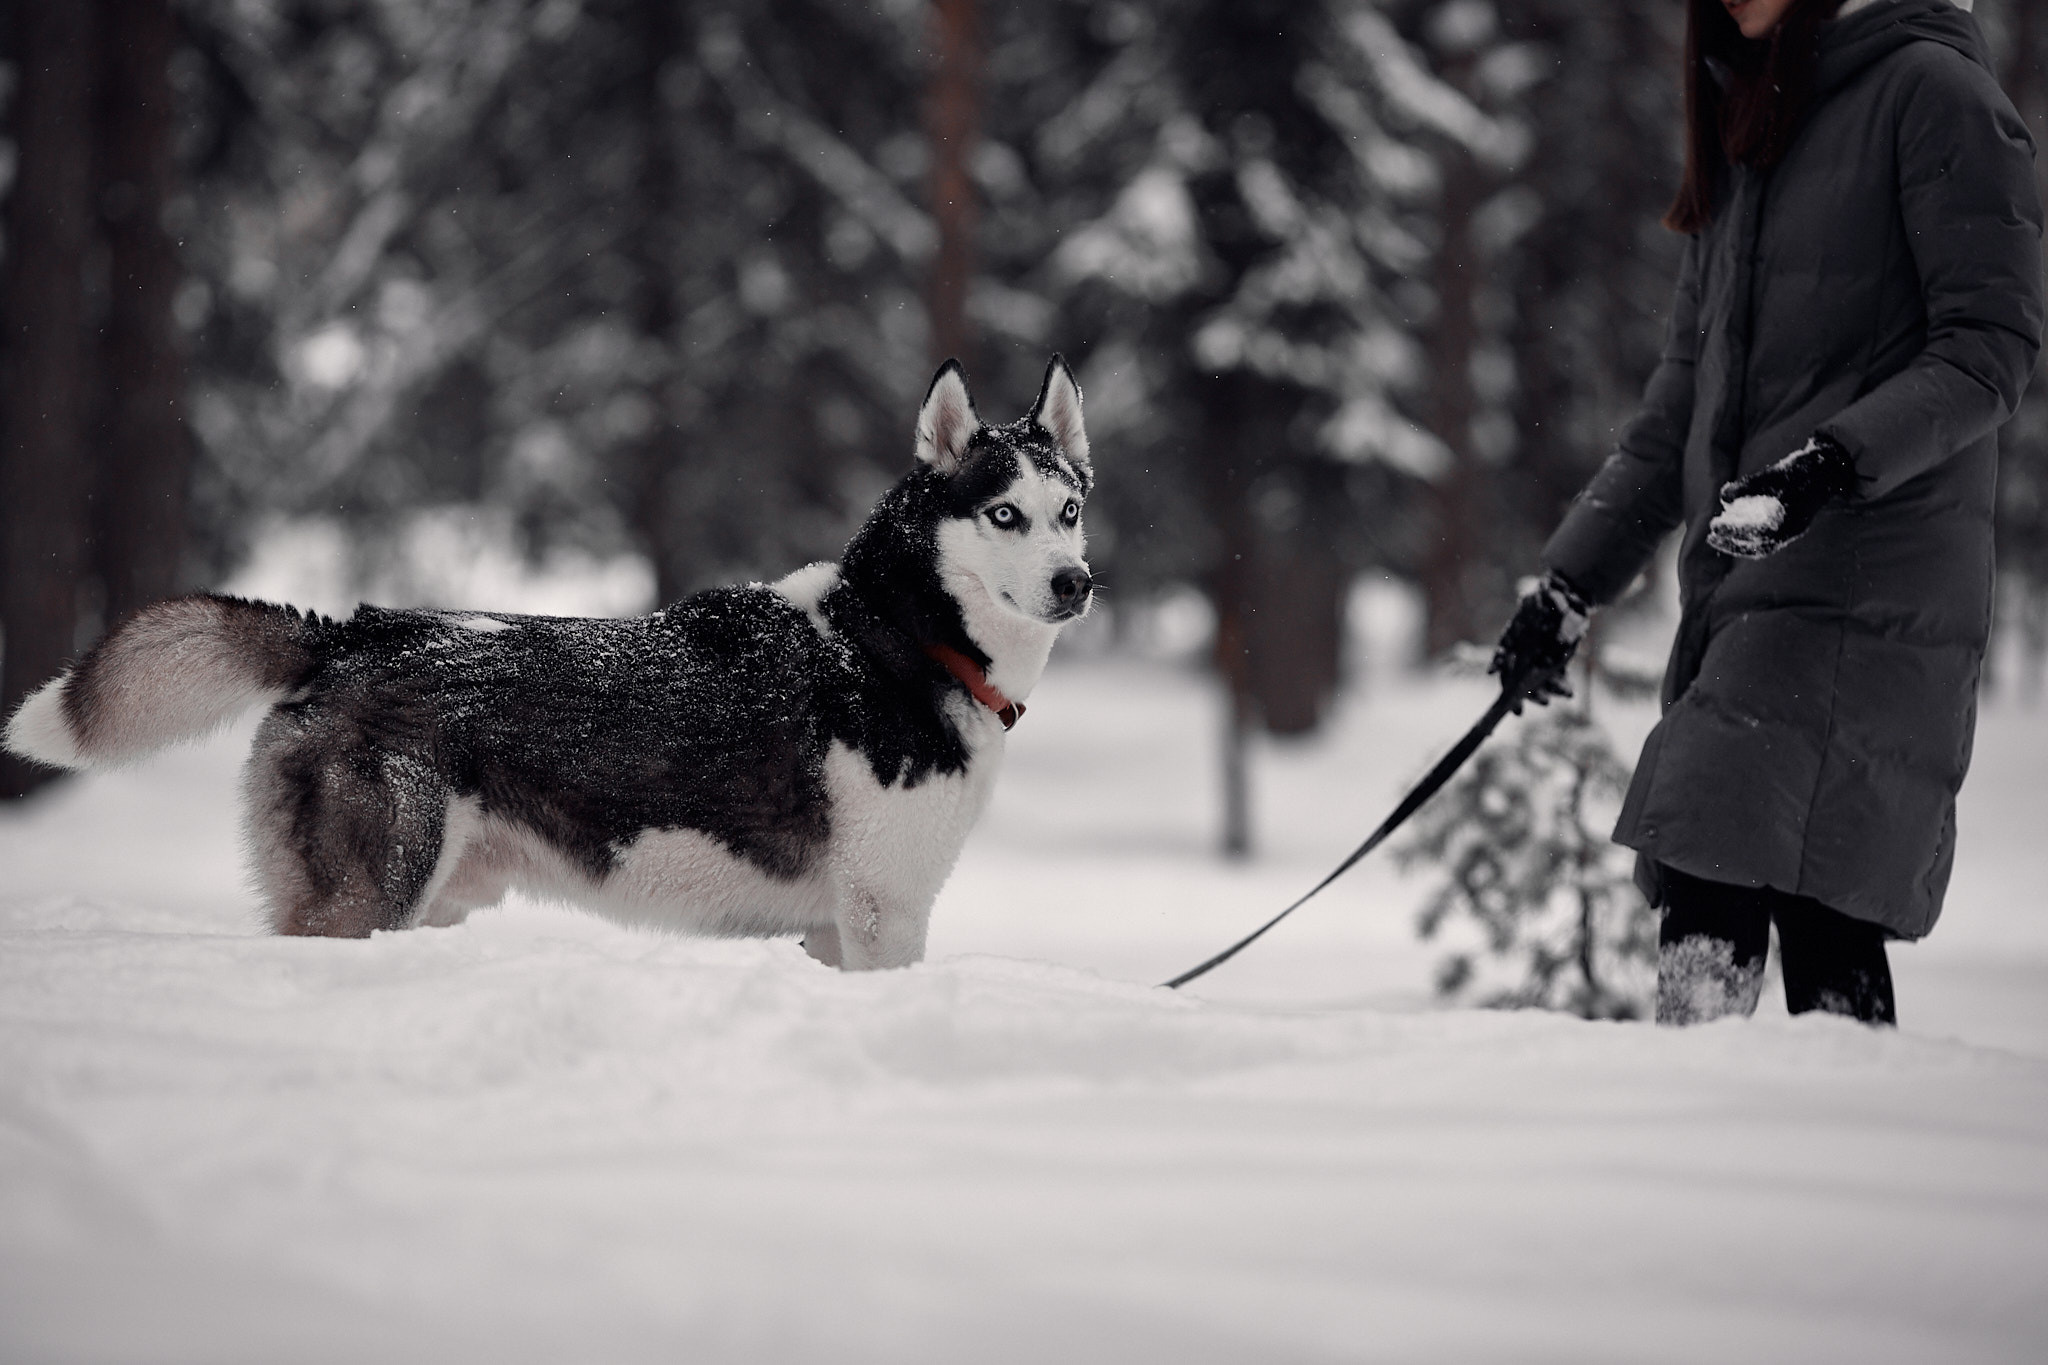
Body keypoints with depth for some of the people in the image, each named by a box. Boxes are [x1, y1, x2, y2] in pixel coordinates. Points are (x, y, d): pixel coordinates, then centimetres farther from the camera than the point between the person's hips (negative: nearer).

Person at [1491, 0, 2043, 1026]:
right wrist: (1571, 583, 17)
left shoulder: (1933, 90, -1)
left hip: (1868, 580, -8)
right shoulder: (1745, 132, 24)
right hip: (1739, 591, 8)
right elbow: (1680, 410, 24)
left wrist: (1831, 462, -22)